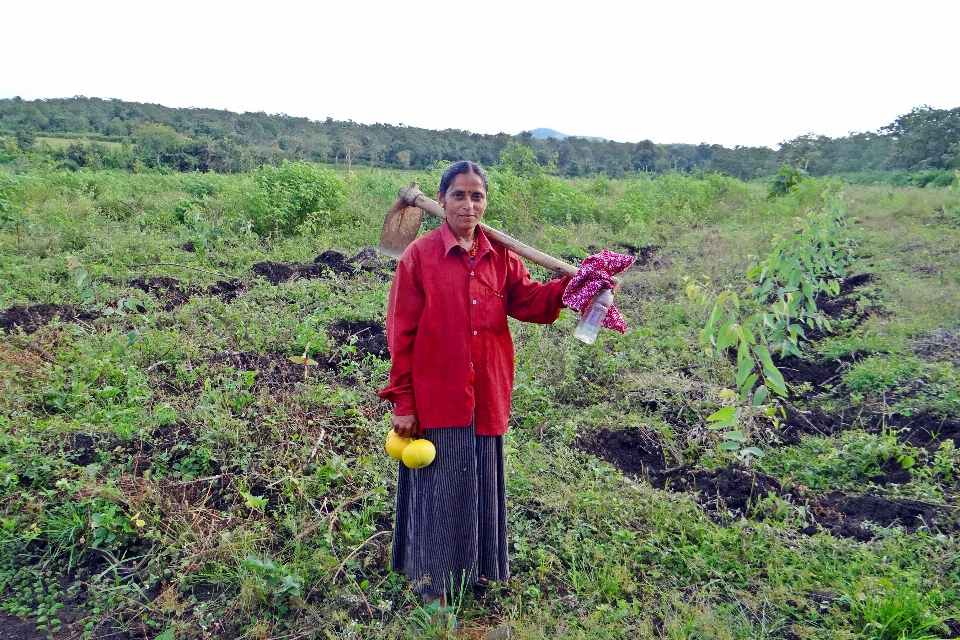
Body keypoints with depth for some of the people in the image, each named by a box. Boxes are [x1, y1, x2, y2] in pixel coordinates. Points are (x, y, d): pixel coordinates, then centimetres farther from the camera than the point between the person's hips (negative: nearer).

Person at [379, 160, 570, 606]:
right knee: (437, 486, 10)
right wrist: (402, 401, -10)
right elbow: (401, 334, -9)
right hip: (435, 398, -4)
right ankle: (430, 577, 30)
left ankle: (475, 566, 39)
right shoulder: (419, 255, -8)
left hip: (486, 398, 4)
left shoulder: (499, 256, 6)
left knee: (481, 483, 18)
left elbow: (529, 300, -1)